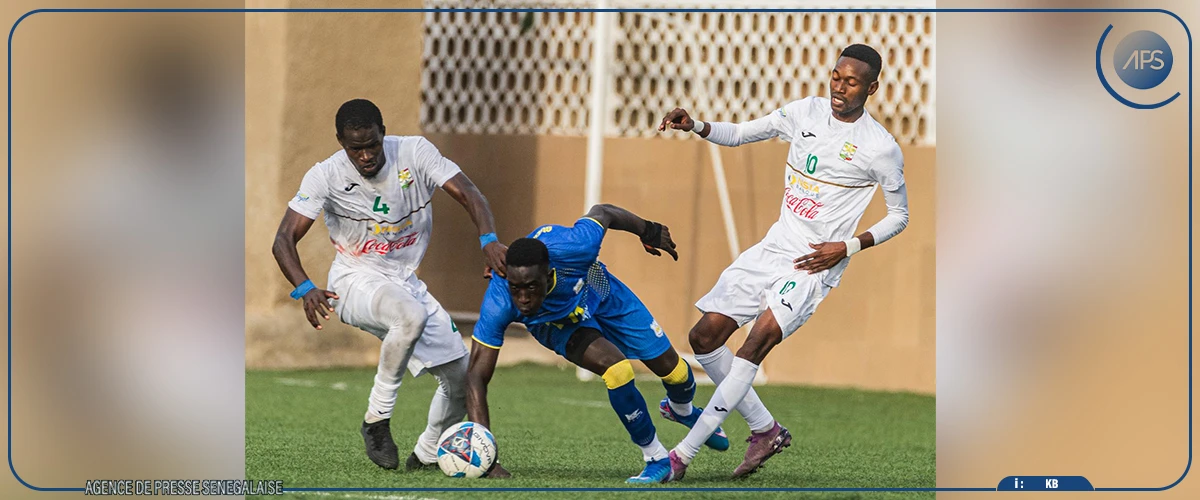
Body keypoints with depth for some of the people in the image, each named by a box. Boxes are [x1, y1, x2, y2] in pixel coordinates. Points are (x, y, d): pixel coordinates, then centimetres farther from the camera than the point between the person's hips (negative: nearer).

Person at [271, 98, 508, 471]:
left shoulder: (414, 153, -10)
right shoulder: (326, 176, -16)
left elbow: (466, 193, -16)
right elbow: (284, 240, -19)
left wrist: (489, 239, -36)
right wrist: (304, 289, -38)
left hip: (405, 283, 5)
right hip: (355, 282, -5)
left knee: (462, 376, -1)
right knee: (412, 316, -38)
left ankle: (426, 455, 24)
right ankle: (377, 420, -25)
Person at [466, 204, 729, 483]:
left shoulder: (572, 248, -43)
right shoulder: (498, 305, -42)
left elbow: (601, 213, -20)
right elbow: (477, 376, -37)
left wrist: (648, 230, -1)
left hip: (599, 292, 2)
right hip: (557, 322, -2)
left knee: (674, 372, 8)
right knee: (616, 370, -27)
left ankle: (681, 409, 48)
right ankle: (656, 459, -2)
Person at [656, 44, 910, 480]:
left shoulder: (880, 149, -10)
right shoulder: (806, 112, 4)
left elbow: (899, 216, 1)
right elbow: (740, 134, 14)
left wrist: (848, 247, -12)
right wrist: (694, 126, -6)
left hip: (816, 263, -7)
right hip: (774, 246, 7)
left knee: (760, 338, -24)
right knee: (704, 337, 1)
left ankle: (684, 454, -25)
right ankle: (765, 430, 17)